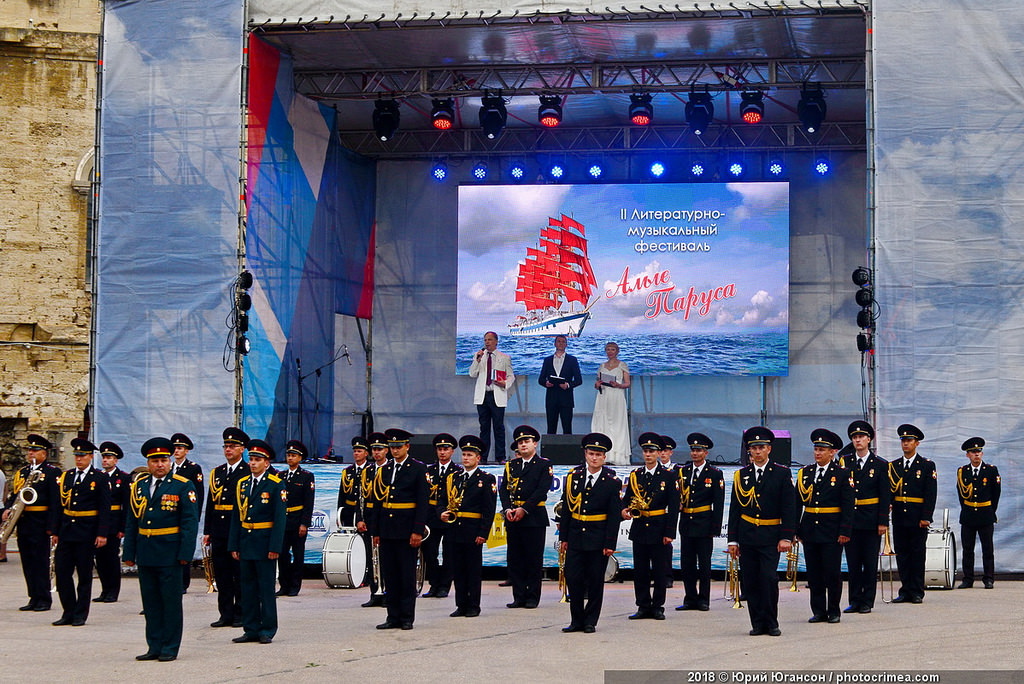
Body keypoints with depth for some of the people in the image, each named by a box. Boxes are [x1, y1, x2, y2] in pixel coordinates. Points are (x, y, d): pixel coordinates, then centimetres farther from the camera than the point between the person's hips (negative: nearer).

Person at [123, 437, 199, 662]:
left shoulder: (183, 486, -4)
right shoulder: (138, 486, 11)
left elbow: (190, 522, -7)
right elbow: (131, 522, 14)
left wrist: (185, 553, -14)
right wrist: (129, 552, 8)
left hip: (170, 554, -5)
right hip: (145, 554, 5)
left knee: (171, 601, 2)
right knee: (151, 601, 10)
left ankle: (170, 648, 9)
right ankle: (154, 647, 17)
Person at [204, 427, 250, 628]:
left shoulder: (248, 472, -2)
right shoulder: (216, 472, 14)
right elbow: (210, 503, 14)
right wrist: (207, 531, 9)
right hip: (218, 532, 5)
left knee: (240, 574, 0)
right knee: (222, 575, 7)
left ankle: (241, 615, 7)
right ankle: (226, 614, 14)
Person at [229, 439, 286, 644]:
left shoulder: (276, 485, -6)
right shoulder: (242, 484, 10)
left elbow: (280, 518, -10)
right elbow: (236, 517, 11)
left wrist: (275, 547, -16)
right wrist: (234, 545, 6)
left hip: (265, 543, -5)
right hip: (245, 543, 5)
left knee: (266, 588, 0)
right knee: (248, 587, 9)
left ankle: (267, 630, 6)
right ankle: (251, 629, 15)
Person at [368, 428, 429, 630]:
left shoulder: (418, 469, -1)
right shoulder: (383, 471, 12)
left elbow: (423, 502, -6)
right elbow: (376, 502, 13)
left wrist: (418, 531, -13)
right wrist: (375, 531, 8)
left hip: (407, 531, -5)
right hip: (387, 530, 5)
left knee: (407, 575, 0)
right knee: (389, 574, 6)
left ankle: (407, 618, 6)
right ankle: (394, 617, 12)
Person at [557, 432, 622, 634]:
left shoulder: (612, 481, -3)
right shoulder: (573, 476, 5)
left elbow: (615, 515, -4)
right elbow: (565, 509, 8)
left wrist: (610, 544, -9)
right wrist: (563, 537, 5)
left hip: (598, 539, -2)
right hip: (575, 537, 2)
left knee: (595, 581, 4)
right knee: (573, 579, -1)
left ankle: (590, 621, 15)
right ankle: (577, 621, 11)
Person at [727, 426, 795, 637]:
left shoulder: (782, 473, 3)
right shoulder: (741, 475, 9)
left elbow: (789, 508, 0)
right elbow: (734, 509, 11)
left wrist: (786, 537, -8)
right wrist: (733, 539, 6)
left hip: (770, 536, -3)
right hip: (746, 536, 3)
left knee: (769, 578, -11)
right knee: (749, 581, 2)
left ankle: (771, 623, 1)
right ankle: (757, 623, 11)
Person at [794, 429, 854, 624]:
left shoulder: (842, 474, -1)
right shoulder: (805, 473, 9)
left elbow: (848, 505, -4)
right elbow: (798, 503, 10)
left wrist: (844, 531, -11)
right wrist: (797, 530, 6)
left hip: (832, 531, -4)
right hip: (810, 529, 4)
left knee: (833, 571, 0)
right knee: (814, 573, 6)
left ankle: (833, 611, 12)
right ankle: (818, 611, 14)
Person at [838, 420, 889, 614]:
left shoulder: (880, 465, 2)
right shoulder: (844, 462, 8)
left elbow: (885, 496, -1)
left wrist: (883, 522, -6)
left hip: (871, 520, -2)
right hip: (850, 520, 2)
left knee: (870, 562, 2)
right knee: (853, 562, 5)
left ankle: (867, 602, 9)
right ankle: (855, 601, 12)